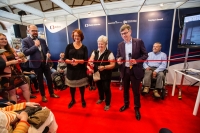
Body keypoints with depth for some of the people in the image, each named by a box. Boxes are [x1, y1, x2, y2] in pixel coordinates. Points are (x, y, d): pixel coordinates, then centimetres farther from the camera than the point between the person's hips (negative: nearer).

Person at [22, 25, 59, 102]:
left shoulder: (42, 40, 9)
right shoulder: (25, 41, -5)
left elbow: (47, 49, 15)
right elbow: (25, 52, -15)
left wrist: (48, 53, -8)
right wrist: (35, 45, -18)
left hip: (45, 63, 4)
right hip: (36, 64, -4)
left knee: (49, 79, 11)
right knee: (40, 81, 10)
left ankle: (52, 93, 30)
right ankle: (43, 96, 30)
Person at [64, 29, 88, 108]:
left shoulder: (84, 47, 0)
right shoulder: (69, 46, 1)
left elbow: (86, 60, -7)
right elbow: (65, 59, -2)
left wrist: (78, 61, -24)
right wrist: (71, 61, -23)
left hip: (81, 71, 0)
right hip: (71, 70, 1)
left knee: (81, 86, 12)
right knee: (72, 86, 13)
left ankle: (83, 100, 36)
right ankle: (72, 100, 38)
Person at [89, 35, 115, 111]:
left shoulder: (109, 53, -12)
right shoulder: (94, 52, 3)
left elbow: (113, 65, -15)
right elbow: (90, 61, -4)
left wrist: (104, 67, -29)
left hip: (106, 75, -5)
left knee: (106, 89, 6)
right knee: (99, 87, 22)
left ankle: (107, 104, 29)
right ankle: (101, 98, 50)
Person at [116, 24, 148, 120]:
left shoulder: (139, 42, -4)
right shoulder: (120, 45, 4)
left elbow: (145, 55, -4)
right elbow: (118, 56, 9)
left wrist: (137, 61, -21)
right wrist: (118, 60, -15)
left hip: (135, 71, -3)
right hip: (124, 71, 3)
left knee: (136, 91, 10)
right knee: (125, 89, 19)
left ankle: (137, 108, 34)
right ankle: (126, 104, 44)